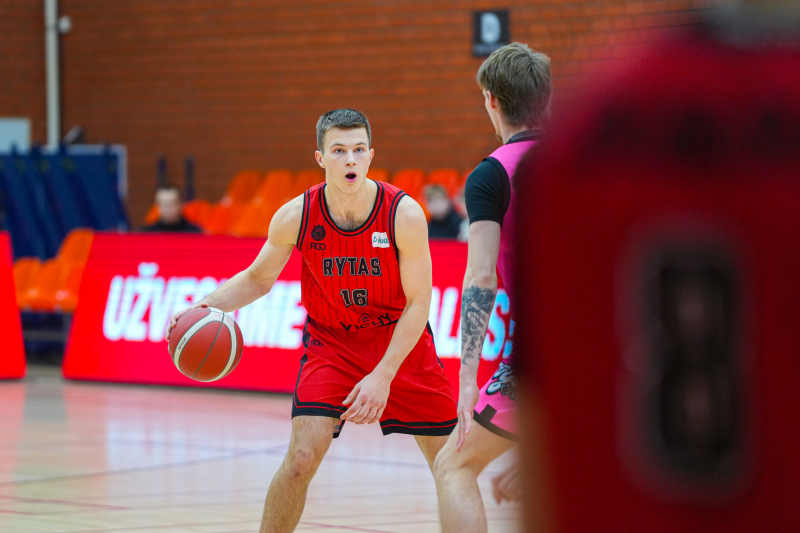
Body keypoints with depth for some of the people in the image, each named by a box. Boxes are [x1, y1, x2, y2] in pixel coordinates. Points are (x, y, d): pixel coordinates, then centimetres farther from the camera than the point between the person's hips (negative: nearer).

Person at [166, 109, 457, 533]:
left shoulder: (404, 214, -22)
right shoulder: (295, 217, -18)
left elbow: (418, 302, -16)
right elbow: (258, 279, 1)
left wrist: (383, 375, -23)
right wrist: (207, 305, -18)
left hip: (402, 340, 0)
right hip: (330, 340, 0)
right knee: (303, 456, -18)